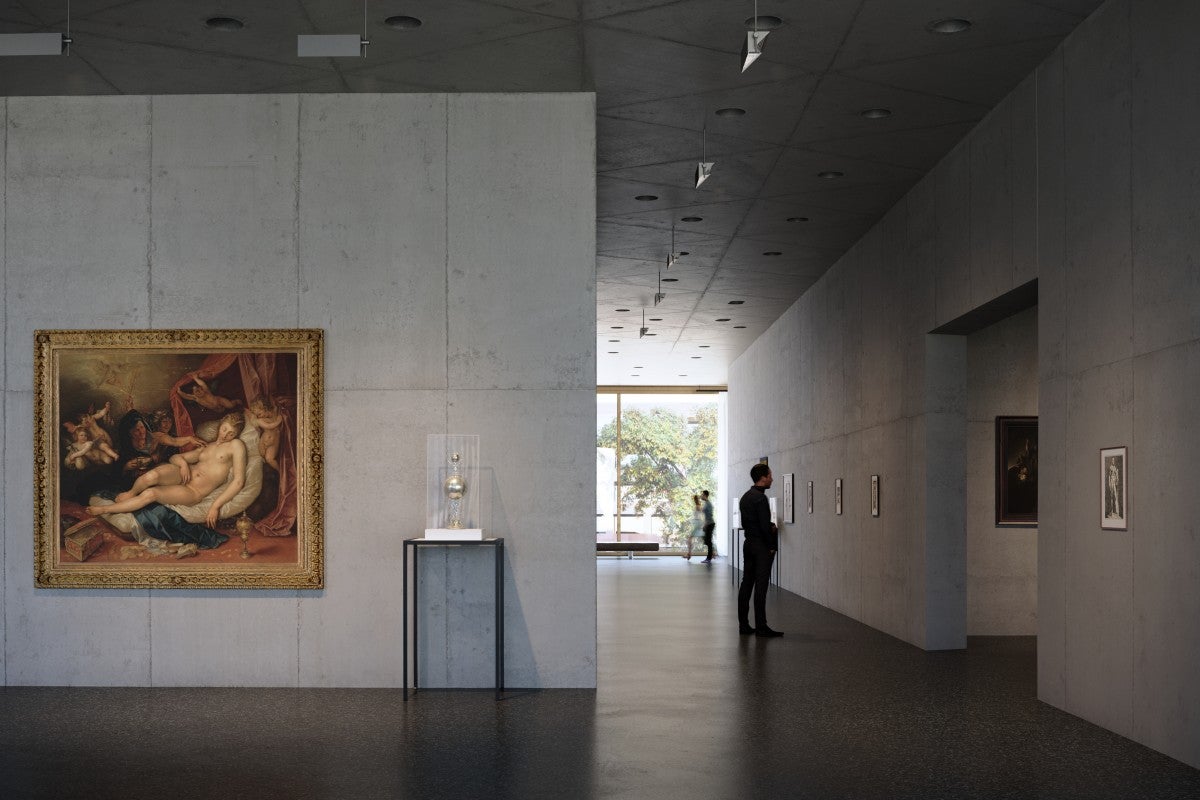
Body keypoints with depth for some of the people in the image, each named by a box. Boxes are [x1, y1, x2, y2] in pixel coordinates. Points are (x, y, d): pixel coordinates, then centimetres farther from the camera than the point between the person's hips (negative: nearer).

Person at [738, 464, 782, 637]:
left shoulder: (745, 497, 13)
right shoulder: (761, 498, -16)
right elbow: (764, 526, -20)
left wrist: (770, 526, 9)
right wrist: (771, 546, -10)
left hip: (748, 544, 9)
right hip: (761, 546, -9)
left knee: (746, 584, 9)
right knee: (761, 586, -7)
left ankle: (743, 625, 11)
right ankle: (761, 627, -6)